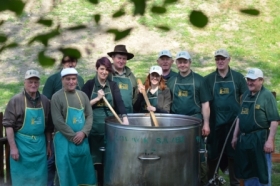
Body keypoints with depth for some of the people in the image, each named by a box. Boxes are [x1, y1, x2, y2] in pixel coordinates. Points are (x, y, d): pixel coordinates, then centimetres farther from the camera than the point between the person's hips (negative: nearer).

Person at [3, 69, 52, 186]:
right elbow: (8, 125, -9)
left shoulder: (45, 101, 7)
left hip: (40, 145, 4)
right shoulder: (16, 101, -7)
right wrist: (13, 147, -13)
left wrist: (48, 144, 14)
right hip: (21, 144, -4)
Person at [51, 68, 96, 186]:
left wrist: (83, 133, -10)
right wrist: (73, 136, -12)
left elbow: (89, 116, 7)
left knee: (84, 169, 11)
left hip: (82, 138, 5)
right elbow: (58, 121, -11)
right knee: (66, 170, 1)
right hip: (64, 139, -4)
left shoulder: (82, 95, 8)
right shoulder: (57, 97, -6)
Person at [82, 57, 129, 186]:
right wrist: (98, 98, -13)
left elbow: (119, 102, -10)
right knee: (96, 158, 1)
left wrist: (124, 117, -25)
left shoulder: (113, 85, 6)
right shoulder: (89, 84, 1)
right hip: (94, 125, -1)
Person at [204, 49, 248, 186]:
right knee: (213, 153, 9)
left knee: (233, 152, 8)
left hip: (234, 121, 0)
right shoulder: (208, 79, 4)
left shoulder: (238, 77, 2)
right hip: (215, 122, 1)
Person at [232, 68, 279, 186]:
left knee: (262, 172, 2)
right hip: (244, 138, 7)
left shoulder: (267, 95, -9)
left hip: (260, 139, -7)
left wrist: (270, 140, -20)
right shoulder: (246, 95, 13)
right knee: (247, 171, 15)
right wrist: (235, 136, 18)